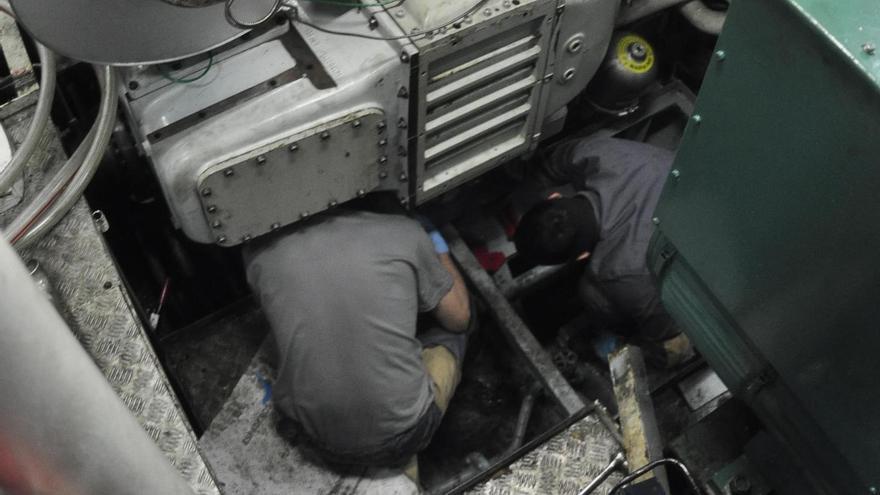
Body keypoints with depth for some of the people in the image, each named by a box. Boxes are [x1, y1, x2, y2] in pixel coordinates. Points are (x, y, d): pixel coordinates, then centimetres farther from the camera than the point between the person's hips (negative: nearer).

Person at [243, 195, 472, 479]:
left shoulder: (260, 251, -4)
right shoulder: (403, 234, -10)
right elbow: (459, 318, 6)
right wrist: (437, 246, 22)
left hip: (316, 436, 3)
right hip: (400, 435, -2)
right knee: (452, 328, 23)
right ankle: (400, 459, 11)